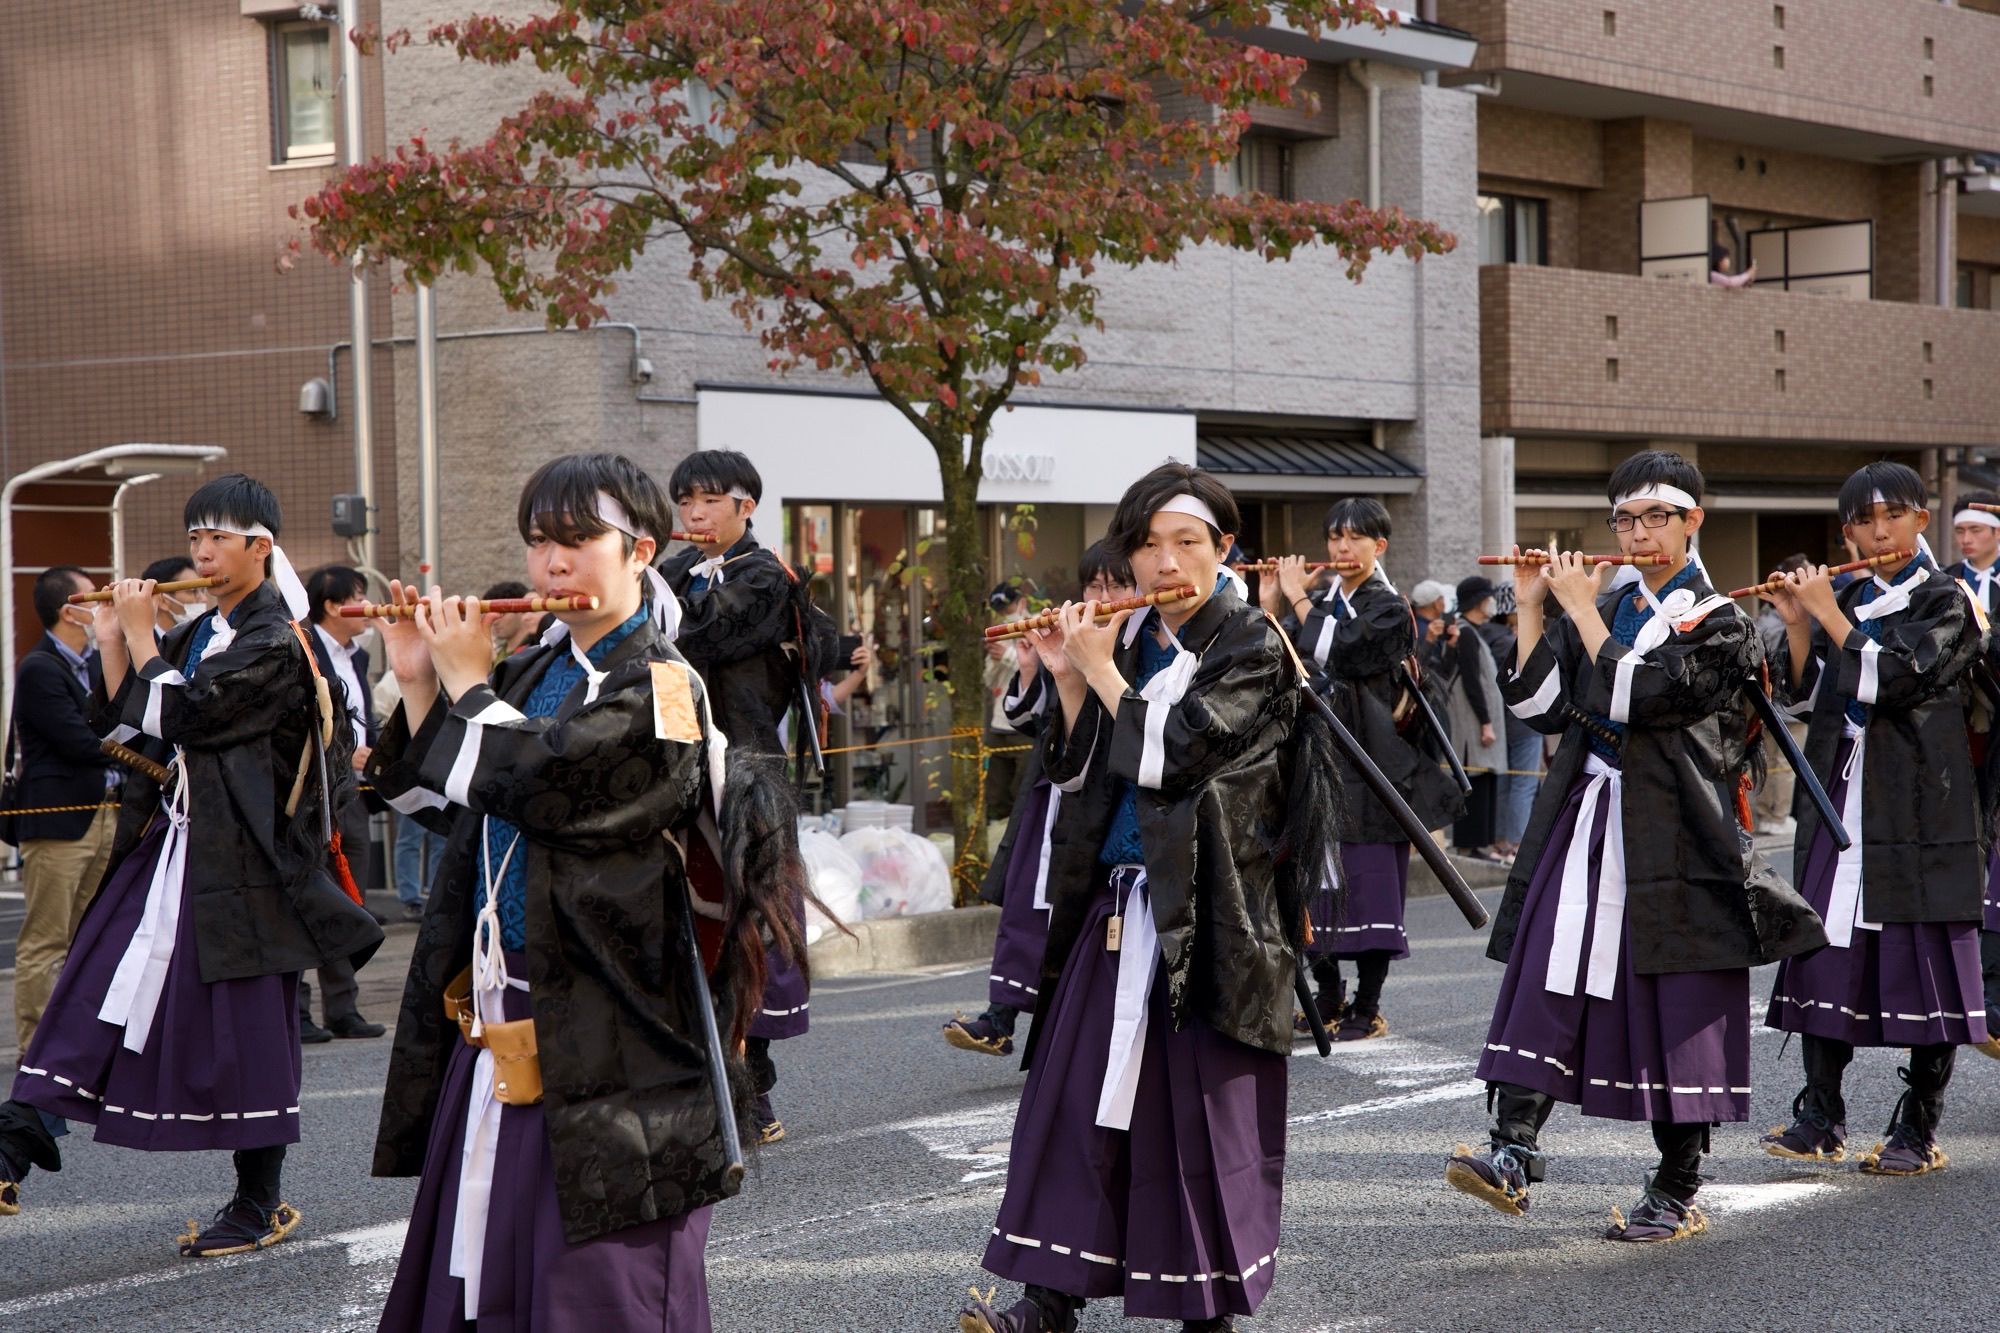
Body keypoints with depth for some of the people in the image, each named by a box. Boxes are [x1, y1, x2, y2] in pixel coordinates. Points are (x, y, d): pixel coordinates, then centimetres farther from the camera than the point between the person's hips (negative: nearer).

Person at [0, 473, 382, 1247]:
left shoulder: (275, 643, -12)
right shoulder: (200, 635, 14)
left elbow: (182, 716, -19)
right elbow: (132, 722, 12)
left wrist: (139, 637, -9)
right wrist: (110, 639, 3)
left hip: (239, 857, -8)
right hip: (173, 841, 8)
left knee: (246, 1023, -1)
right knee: (95, 985, 1)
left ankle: (262, 1205, 10)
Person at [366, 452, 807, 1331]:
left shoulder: (658, 689, -12)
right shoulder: (532, 674, 12)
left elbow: (523, 778, -24)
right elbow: (433, 799, 16)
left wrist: (467, 681, -8)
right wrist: (419, 682, 4)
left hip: (601, 1051, -8)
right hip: (498, 1027, 8)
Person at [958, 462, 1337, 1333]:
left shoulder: (1252, 648, -6)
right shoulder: (1127, 641, 12)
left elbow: (1171, 755, -18)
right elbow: (1077, 772, 13)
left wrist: (1101, 670, -9)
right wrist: (1067, 679, 0)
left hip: (1206, 916, -6)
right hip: (1115, 905, 6)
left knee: (1201, 1112, -1)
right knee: (1077, 1096, 6)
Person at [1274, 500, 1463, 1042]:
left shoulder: (1388, 609, -5)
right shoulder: (1325, 600, 14)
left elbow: (1335, 652, -21)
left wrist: (1297, 597, -10)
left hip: (1367, 764, -6)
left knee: (1368, 881, -3)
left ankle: (1367, 1008, 3)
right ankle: (1328, 999, 20)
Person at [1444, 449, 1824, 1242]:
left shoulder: (1717, 622, -2)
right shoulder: (1603, 607, 15)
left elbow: (1631, 698, -17)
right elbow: (1537, 705, 6)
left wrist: (1581, 610, -12)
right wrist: (1531, 608, 0)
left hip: (1671, 835, -5)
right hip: (1585, 823, 5)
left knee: (1677, 1009, 0)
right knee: (1548, 978, -8)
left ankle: (1677, 1193, 8)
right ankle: (1514, 1154, -13)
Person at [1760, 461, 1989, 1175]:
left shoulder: (1945, 602, -2)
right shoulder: (1846, 601, 14)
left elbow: (1893, 678, -17)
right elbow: (1807, 695, 10)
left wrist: (1829, 615, -13)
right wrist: (1798, 626, -3)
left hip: (1918, 807, -5)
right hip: (1841, 800, 5)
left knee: (1923, 957, -2)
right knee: (1827, 953, 3)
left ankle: (1918, 1129, 5)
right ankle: (1820, 1117, 9)